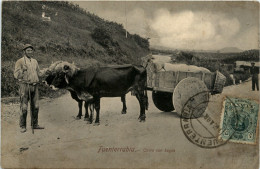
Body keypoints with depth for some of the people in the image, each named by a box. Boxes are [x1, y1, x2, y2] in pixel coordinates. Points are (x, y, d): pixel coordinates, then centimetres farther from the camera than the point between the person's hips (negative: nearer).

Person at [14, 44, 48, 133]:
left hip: (34, 86, 6)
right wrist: (21, 71, -28)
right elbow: (16, 75, -10)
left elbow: (38, 73, 22)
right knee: (24, 107, -5)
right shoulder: (20, 61, -4)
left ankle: (34, 124, 20)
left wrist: (46, 70, 11)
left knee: (35, 106, 8)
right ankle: (23, 126, 5)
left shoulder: (35, 61, 14)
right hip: (24, 86, -6)